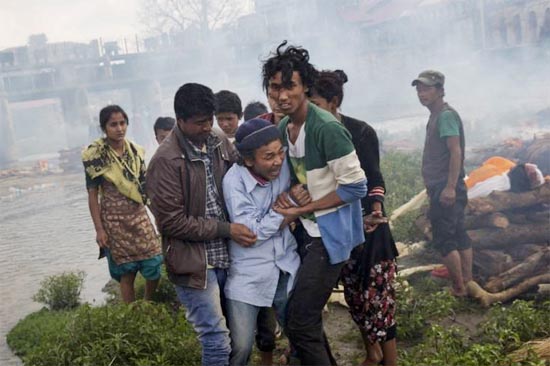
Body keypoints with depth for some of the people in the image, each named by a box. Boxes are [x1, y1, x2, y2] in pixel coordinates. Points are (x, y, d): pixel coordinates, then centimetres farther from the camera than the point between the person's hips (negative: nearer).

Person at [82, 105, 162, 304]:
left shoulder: (135, 150, 3)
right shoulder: (95, 155, -10)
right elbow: (92, 195, -7)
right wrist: (99, 229, -11)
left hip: (139, 216, 4)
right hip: (115, 220, -4)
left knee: (154, 266, 1)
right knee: (127, 273, 4)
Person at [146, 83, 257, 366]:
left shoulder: (220, 142, 3)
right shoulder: (166, 161, -16)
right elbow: (172, 222, -16)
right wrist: (226, 229, -16)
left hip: (226, 256, 6)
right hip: (194, 263, -6)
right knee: (218, 343, -4)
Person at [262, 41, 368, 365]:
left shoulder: (327, 128, -20)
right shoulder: (283, 127, 5)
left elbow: (355, 186, -19)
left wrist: (302, 209, -15)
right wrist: (290, 193, -3)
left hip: (329, 233, -8)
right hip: (304, 230, 8)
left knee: (300, 323, -8)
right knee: (307, 317, 16)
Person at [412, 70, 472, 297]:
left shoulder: (446, 115, -13)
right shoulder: (435, 117, 16)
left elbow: (456, 152, -21)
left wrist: (450, 187, -26)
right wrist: (433, 184, 24)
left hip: (445, 189, -10)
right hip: (443, 188, 10)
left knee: (443, 239, -7)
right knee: (459, 236, 13)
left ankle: (458, 289, 0)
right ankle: (468, 283, 21)